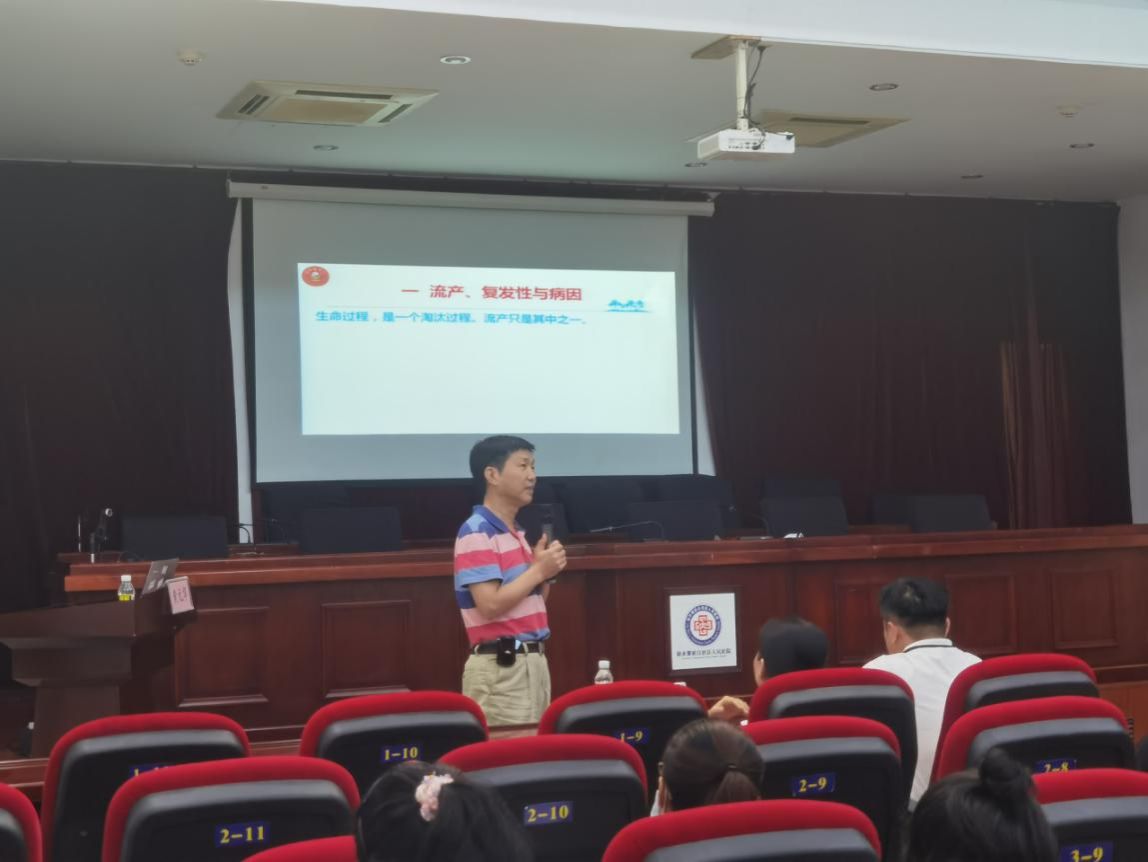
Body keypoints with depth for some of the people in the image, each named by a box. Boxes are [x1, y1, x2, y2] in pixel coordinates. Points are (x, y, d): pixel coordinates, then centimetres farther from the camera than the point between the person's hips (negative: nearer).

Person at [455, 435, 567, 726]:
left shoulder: (518, 533, 15)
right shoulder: (477, 533, -13)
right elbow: (491, 605, -21)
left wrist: (545, 573, 2)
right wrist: (538, 570, -13)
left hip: (534, 661, 9)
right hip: (500, 667, -9)